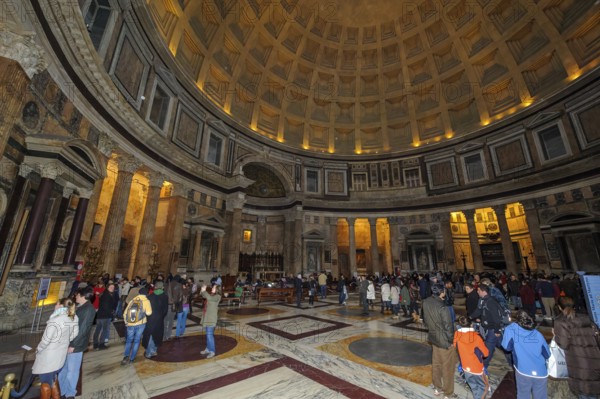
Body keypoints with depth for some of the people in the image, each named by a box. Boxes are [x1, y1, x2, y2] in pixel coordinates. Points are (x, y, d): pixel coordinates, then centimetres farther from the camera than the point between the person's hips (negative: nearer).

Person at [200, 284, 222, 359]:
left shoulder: (217, 296, -15)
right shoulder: (211, 295, 10)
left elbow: (209, 298, -31)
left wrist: (204, 291, -25)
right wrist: (202, 291, -4)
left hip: (211, 318, -8)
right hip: (207, 317, 8)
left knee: (210, 334, -6)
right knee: (208, 334, 18)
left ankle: (212, 351, 4)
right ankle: (208, 349, 31)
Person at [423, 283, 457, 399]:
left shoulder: (426, 302, -9)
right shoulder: (442, 307, -31)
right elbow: (448, 326, -22)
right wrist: (451, 340, -5)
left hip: (433, 337, 7)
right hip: (444, 340, -6)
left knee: (436, 363, 23)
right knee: (448, 367, 14)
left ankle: (437, 388, 41)